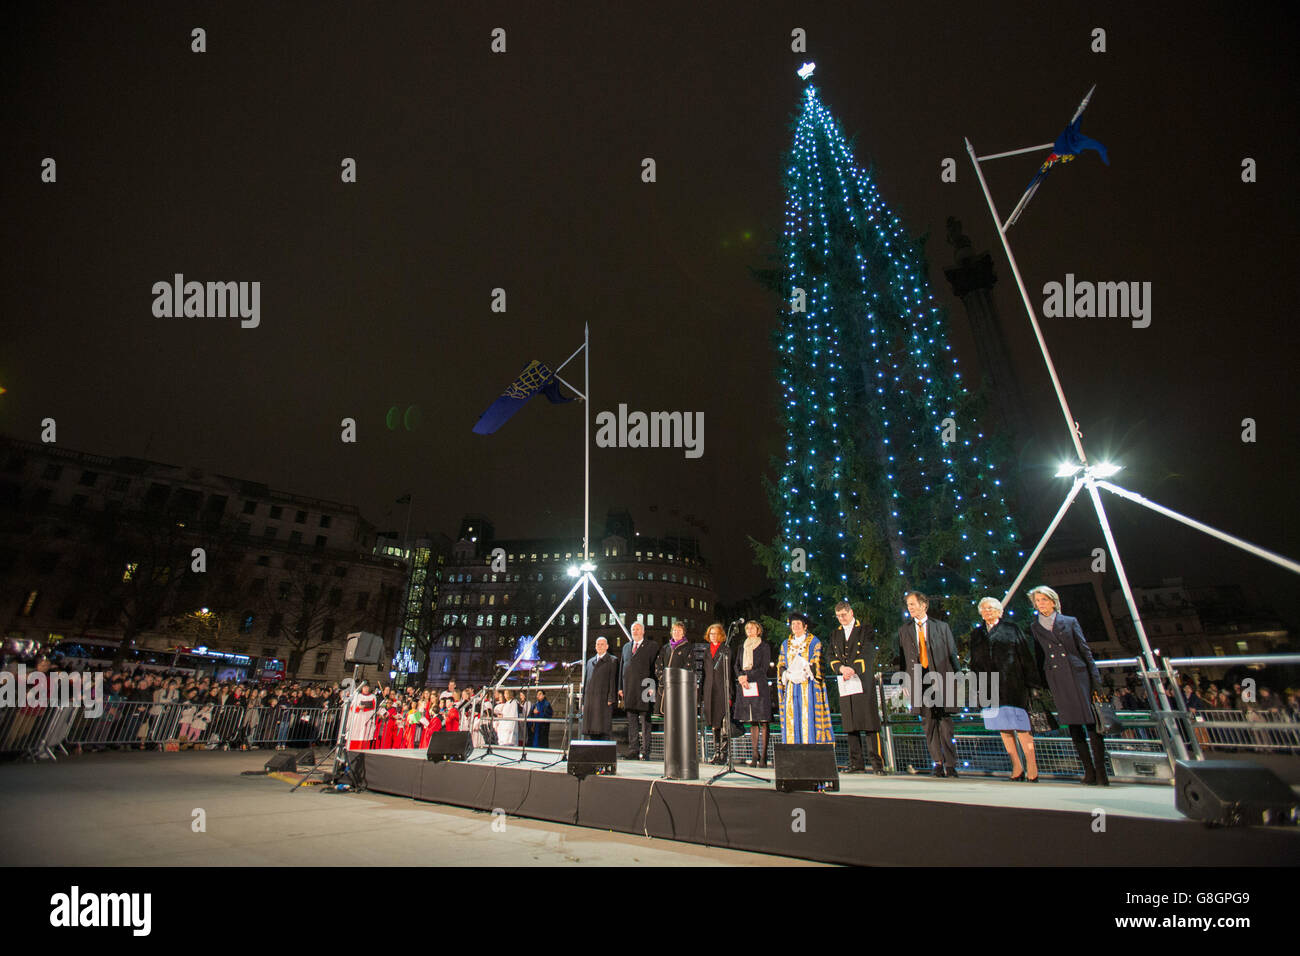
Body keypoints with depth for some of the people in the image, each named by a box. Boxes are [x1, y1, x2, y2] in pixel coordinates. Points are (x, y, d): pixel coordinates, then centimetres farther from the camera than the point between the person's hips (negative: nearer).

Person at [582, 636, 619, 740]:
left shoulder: (612, 661, 5)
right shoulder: (590, 661, 22)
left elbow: (613, 681, -3)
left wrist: (610, 700, -13)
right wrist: (583, 702, 14)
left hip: (604, 701, -5)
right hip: (589, 701, 5)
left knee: (603, 729, -8)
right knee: (591, 729, 3)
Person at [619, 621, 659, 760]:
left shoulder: (652, 646, 1)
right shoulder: (626, 647, 18)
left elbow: (655, 667, -5)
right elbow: (622, 667, 18)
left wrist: (652, 687, -13)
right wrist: (620, 688, 11)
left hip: (644, 690, -5)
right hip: (629, 690, 5)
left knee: (645, 722, -1)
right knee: (632, 722, 10)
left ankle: (645, 752, 5)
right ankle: (633, 752, 17)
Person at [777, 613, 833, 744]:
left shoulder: (814, 642, 5)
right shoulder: (785, 644, 17)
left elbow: (816, 664, -4)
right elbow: (781, 665, 11)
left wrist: (804, 673, -19)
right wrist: (788, 674, -9)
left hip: (808, 686, -3)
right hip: (791, 686, 3)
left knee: (808, 717, -9)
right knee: (792, 719, -1)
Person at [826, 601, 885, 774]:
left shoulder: (865, 630, 6)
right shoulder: (835, 634, 19)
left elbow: (868, 654, -3)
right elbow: (831, 656, 11)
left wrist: (853, 670, -14)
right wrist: (841, 668, -9)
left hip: (863, 683, -4)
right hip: (845, 684, 4)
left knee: (870, 724, -7)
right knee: (851, 726, 3)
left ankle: (877, 764, -3)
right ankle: (856, 764, 7)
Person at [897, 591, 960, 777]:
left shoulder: (942, 627, 8)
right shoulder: (904, 631, 12)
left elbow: (952, 654, 8)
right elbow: (902, 658, 10)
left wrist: (955, 678, 1)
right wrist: (904, 682, 3)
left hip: (940, 679, -2)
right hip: (918, 680, 2)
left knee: (945, 721, 0)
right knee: (928, 723, 3)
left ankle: (950, 764, 8)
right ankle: (938, 763, 13)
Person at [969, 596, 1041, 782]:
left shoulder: (1010, 629, 5)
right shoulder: (976, 634, 16)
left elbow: (1027, 655, 2)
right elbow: (975, 662, 16)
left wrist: (1030, 681, -5)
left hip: (1011, 683, -4)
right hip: (990, 686, 4)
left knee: (1019, 724, -7)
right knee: (1002, 726, 5)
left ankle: (1032, 766, 1)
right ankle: (1017, 766, 12)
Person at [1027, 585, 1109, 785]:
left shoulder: (1070, 622, 8)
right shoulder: (1034, 627, 10)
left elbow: (1085, 650, 5)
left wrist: (1095, 678, -2)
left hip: (1078, 674, -1)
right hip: (1055, 678, 1)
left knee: (1092, 721, -3)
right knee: (1073, 724, 3)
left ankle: (1100, 770, 3)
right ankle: (1088, 770, 10)